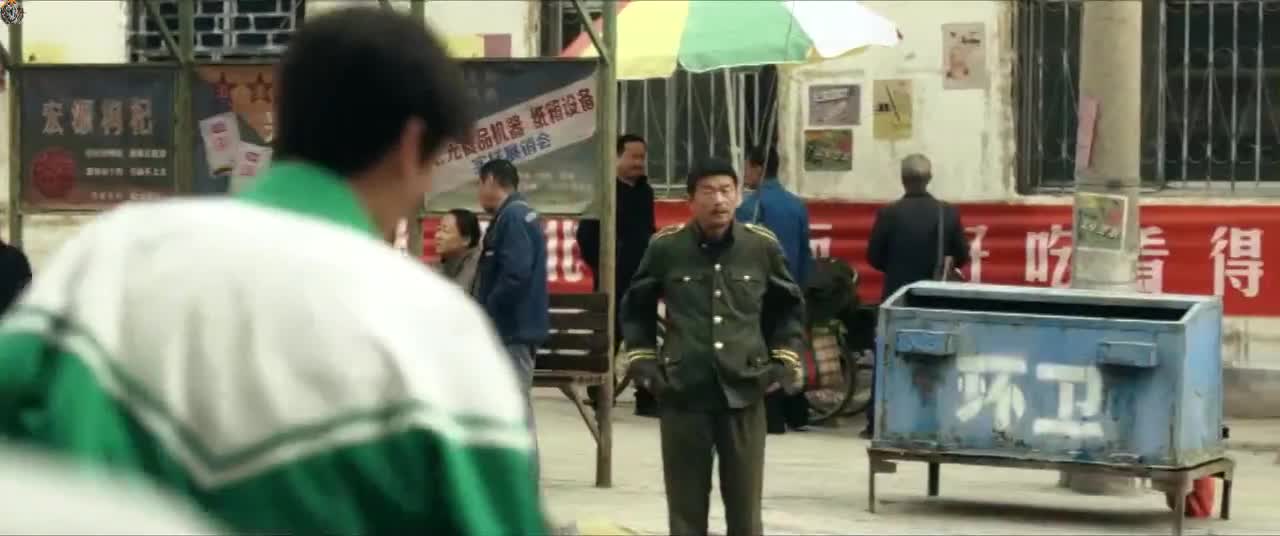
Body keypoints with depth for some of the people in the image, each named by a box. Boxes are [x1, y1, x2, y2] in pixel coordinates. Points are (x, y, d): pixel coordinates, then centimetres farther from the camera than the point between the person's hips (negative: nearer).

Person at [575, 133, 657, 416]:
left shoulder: (645, 191, 12)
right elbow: (586, 236, -11)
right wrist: (601, 265, -12)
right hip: (613, 279, -6)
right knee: (609, 336, 0)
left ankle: (647, 397, 11)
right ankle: (600, 394, 9)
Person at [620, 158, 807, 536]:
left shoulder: (763, 246, 0)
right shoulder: (666, 247, -2)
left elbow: (789, 307, 15)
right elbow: (636, 307, 13)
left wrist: (785, 358, 6)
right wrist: (642, 358, 4)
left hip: (743, 392, 1)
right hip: (682, 393, 0)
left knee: (745, 504, 7)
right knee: (686, 506, 7)